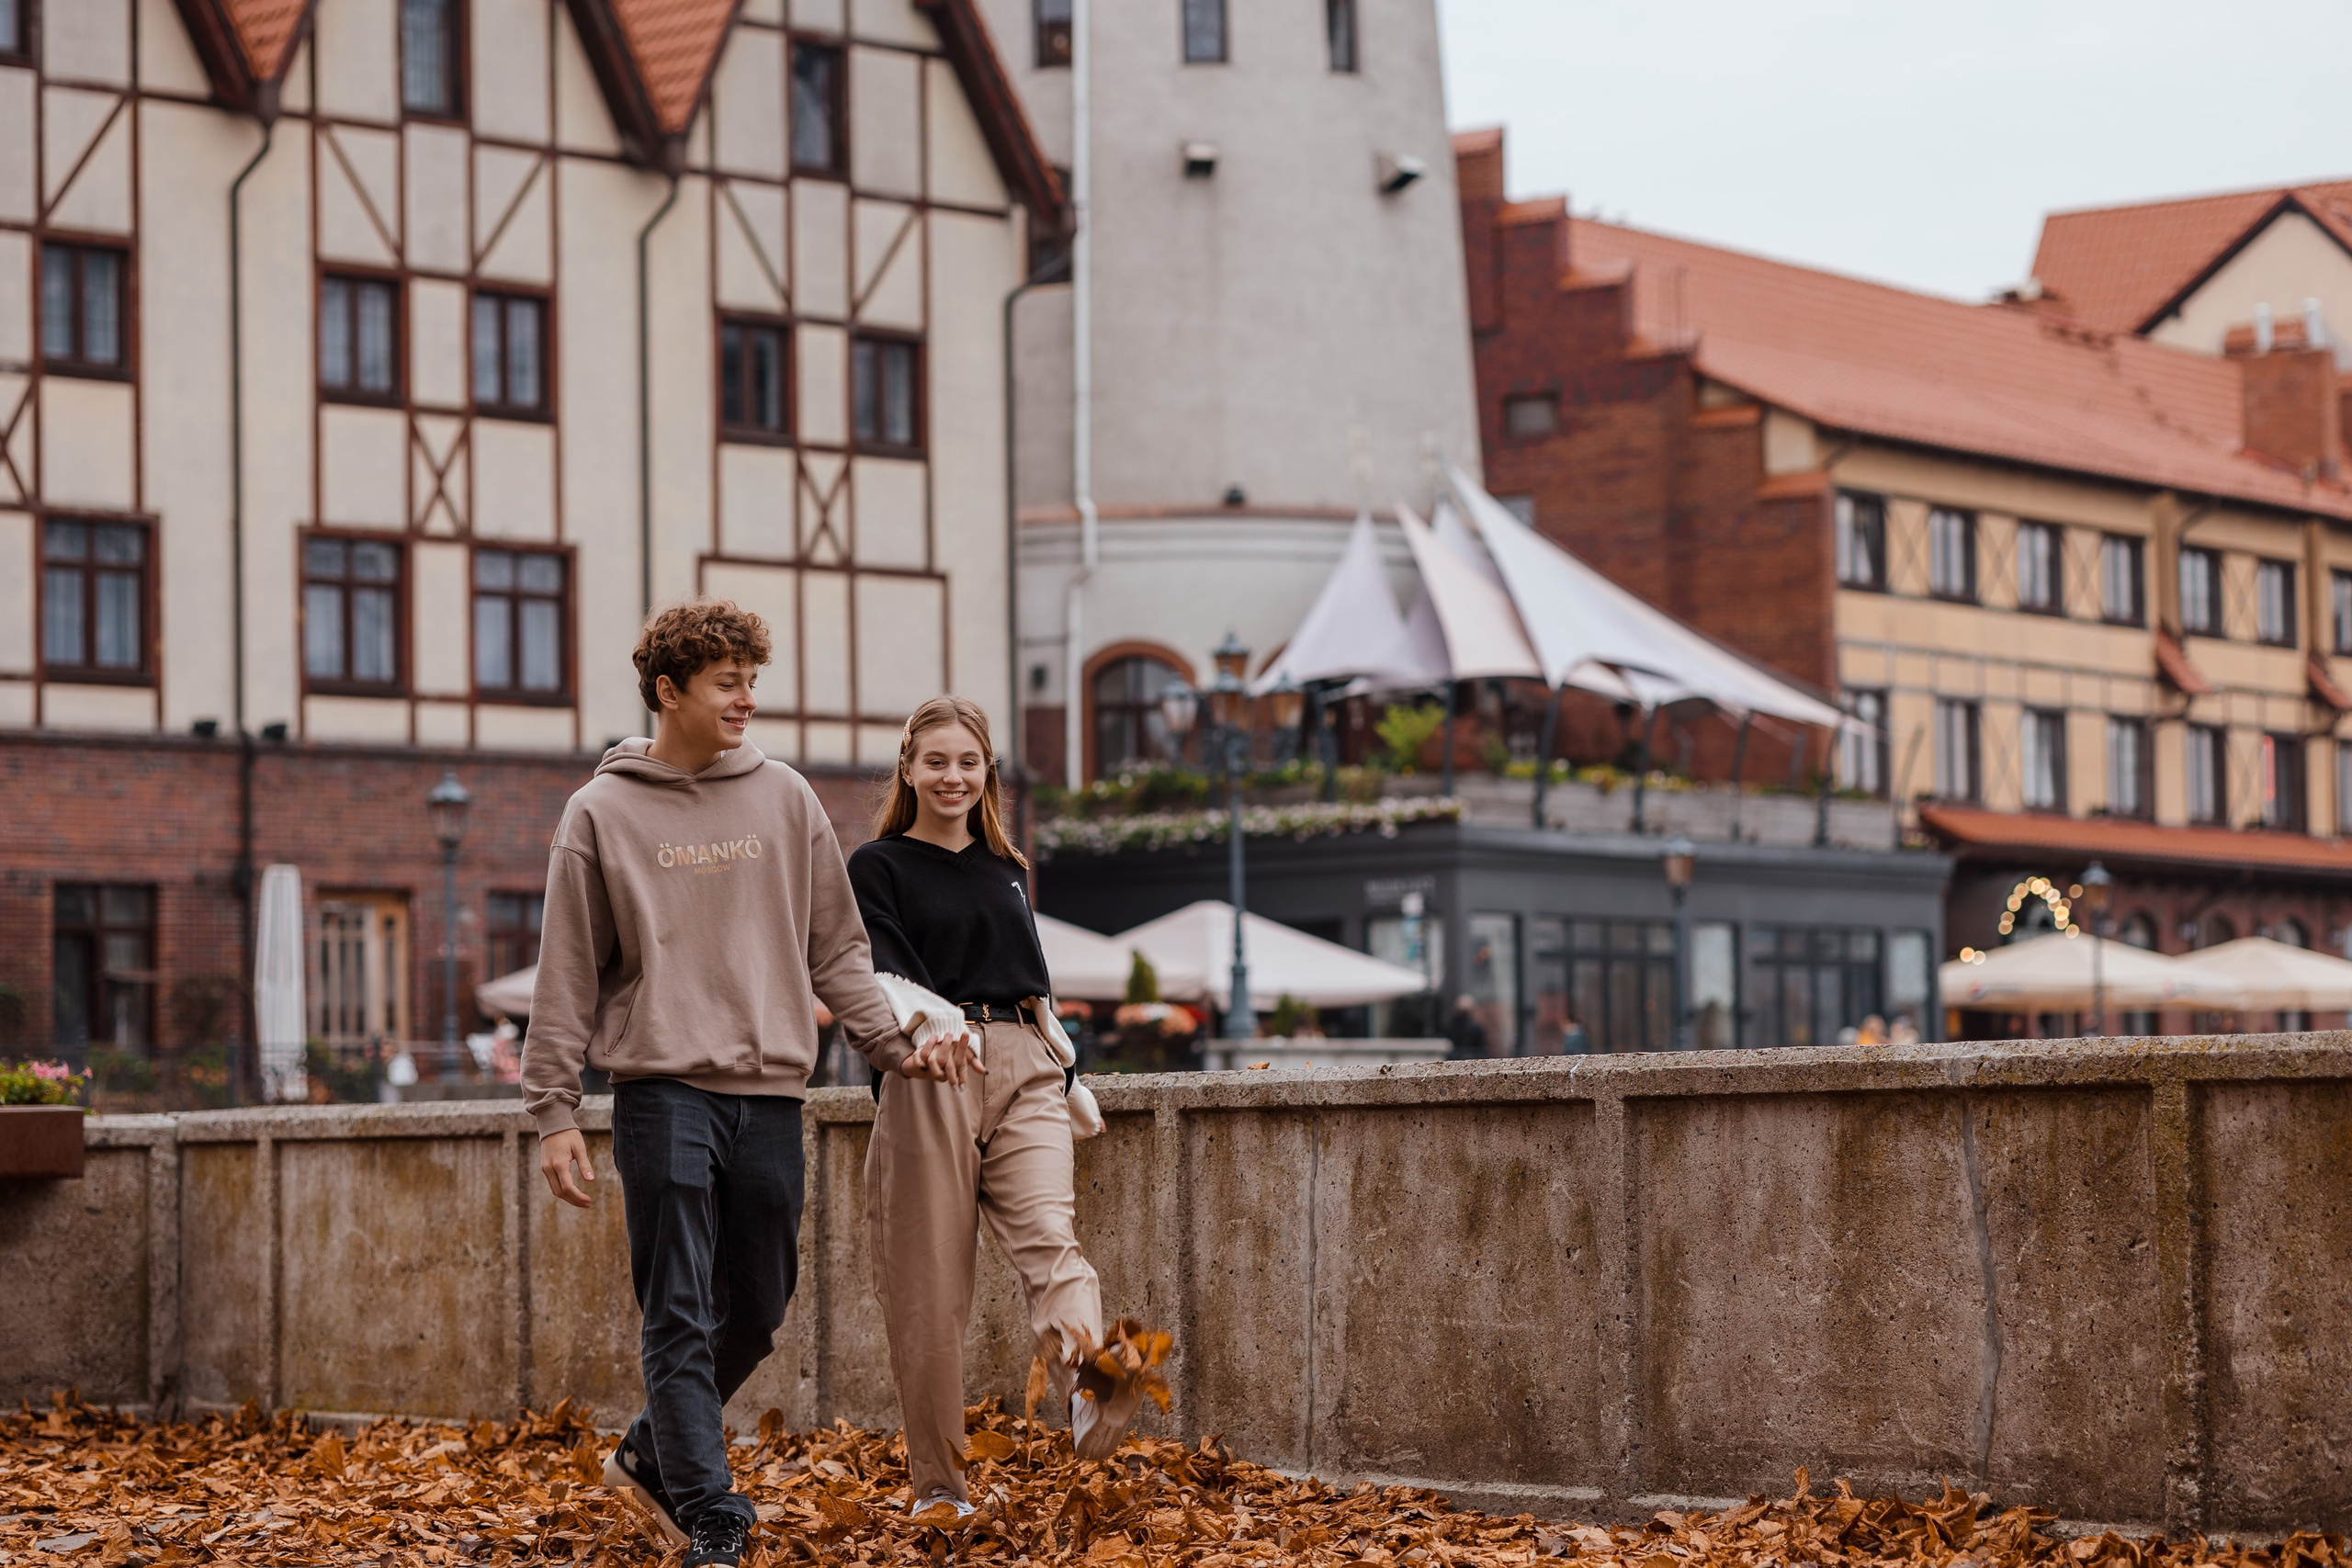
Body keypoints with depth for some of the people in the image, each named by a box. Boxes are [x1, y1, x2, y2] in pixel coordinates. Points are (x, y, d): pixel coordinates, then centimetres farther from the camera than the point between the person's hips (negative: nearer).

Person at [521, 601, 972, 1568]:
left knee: (755, 1310, 10)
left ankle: (649, 1456, 31)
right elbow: (567, 978, 2)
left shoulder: (785, 800, 11)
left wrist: (891, 1040, 3)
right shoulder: (602, 814, 2)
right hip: (663, 1092, -4)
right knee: (680, 1321, -7)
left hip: (770, 1093, 4)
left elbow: (835, 947, 15)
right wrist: (554, 1113, -3)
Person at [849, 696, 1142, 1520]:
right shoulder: (877, 866, 6)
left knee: (1048, 1234, -20)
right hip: (928, 1079, -3)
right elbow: (882, 971, -9)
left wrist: (1070, 1076, 25)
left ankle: (1091, 1394, -45)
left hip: (1023, 1072, 3)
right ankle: (936, 1482, 3)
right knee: (928, 1278, -3)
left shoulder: (1006, 869, 22)